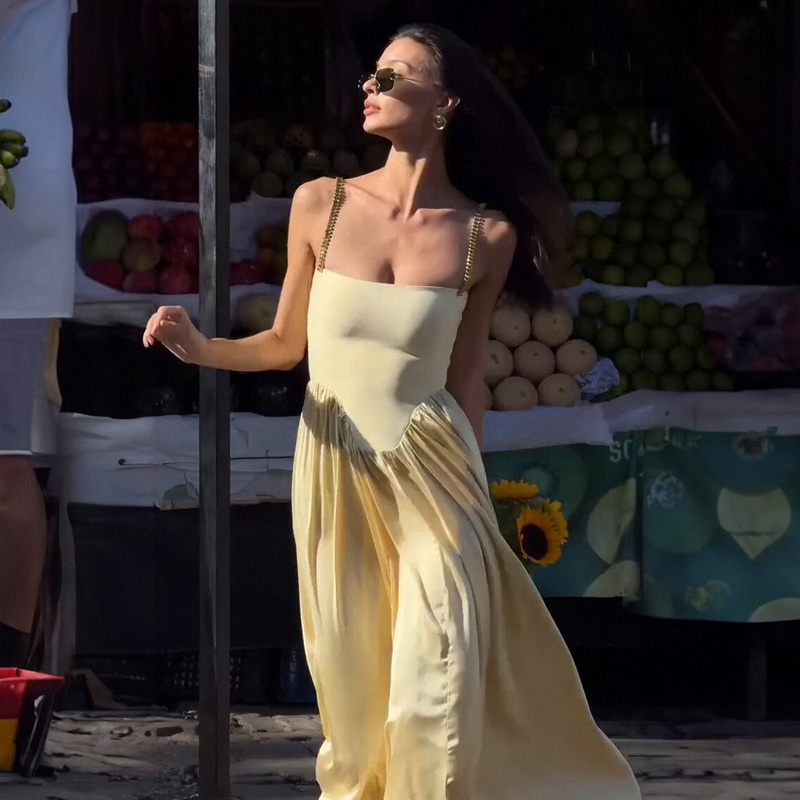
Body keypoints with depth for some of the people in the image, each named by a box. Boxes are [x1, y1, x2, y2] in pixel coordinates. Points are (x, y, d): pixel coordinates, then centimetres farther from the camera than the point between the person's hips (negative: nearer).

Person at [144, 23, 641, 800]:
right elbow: (285, 344, 7)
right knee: (352, 679, 9)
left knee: (436, 689, -6)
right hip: (334, 469, 2)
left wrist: (470, 490, 6)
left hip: (428, 471, -2)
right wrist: (201, 349, -9)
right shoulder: (320, 205, -1)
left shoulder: (486, 236, -4)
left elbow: (465, 378, 3)